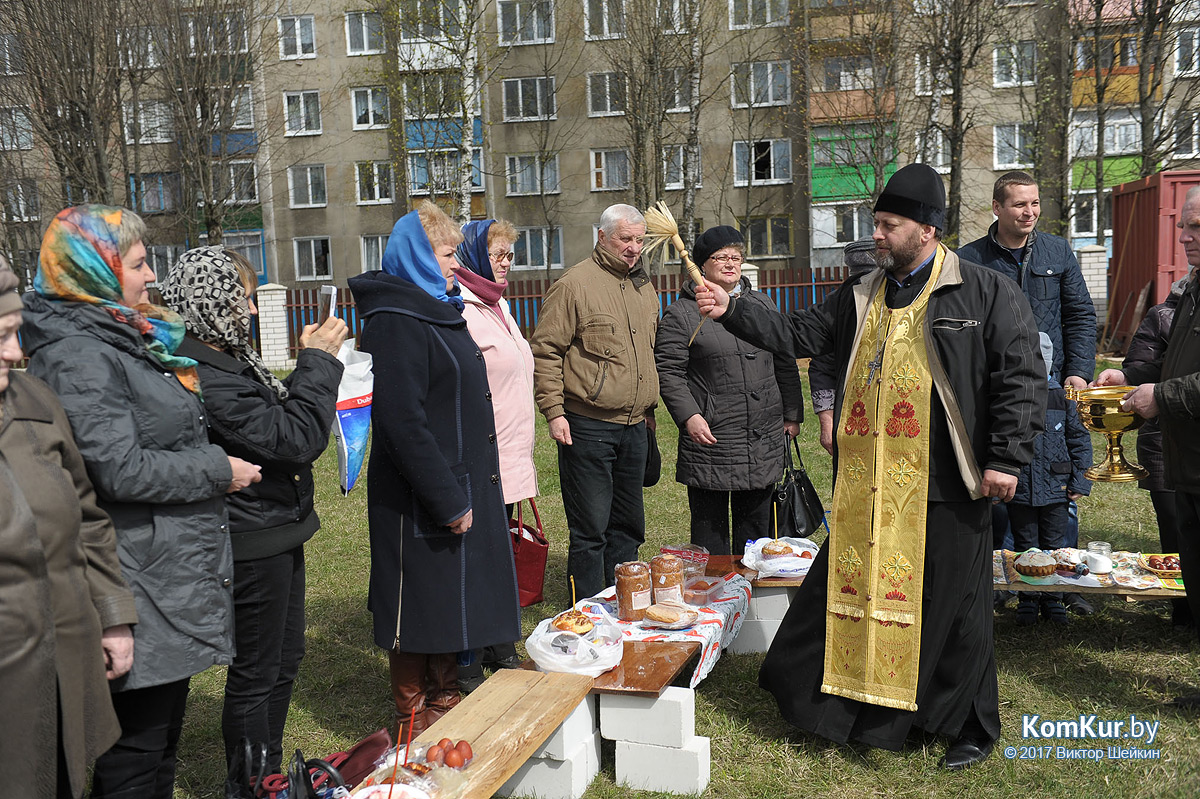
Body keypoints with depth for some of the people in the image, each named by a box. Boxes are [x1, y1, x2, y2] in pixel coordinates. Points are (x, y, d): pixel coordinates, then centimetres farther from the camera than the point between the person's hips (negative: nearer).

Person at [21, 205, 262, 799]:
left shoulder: (121, 340, 14)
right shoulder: (79, 357, -18)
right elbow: (121, 471, -24)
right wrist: (218, 470, -14)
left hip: (172, 568, 10)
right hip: (142, 593, -10)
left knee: (164, 725, 22)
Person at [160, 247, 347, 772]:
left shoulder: (228, 360, 6)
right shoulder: (207, 381, -26)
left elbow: (279, 412, 16)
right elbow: (297, 438, -26)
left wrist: (312, 360, 2)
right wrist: (318, 361, -17)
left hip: (275, 535, 11)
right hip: (254, 545, -11)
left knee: (285, 657, 23)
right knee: (256, 674, 6)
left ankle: (270, 772, 40)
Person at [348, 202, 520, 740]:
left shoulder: (437, 311, 15)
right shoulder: (396, 322, -17)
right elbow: (403, 423, -24)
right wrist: (448, 501, -22)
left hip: (461, 488, 10)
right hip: (423, 502, -10)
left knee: (452, 604, 19)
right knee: (421, 612, 4)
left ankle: (444, 703, 35)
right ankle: (415, 725, 20)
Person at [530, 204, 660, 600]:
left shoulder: (644, 286, 15)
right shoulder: (574, 284, -8)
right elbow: (545, 351, -10)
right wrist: (554, 412, -15)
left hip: (634, 427, 7)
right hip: (588, 428, -7)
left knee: (628, 525, 15)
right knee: (590, 529, -1)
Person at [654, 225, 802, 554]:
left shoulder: (763, 305, 13)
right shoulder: (681, 314, -2)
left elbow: (785, 363, 16)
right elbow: (668, 372, -6)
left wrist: (792, 415, 13)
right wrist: (689, 416, -18)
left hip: (764, 441, 5)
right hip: (709, 437, -4)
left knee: (756, 522, 14)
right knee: (710, 527, 3)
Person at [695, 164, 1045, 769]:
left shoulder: (987, 293, -3)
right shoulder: (860, 298, 12)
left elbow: (1021, 375, -6)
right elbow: (798, 335, 11)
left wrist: (1006, 458, -11)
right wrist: (731, 311, 0)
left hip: (944, 490, -5)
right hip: (865, 486, 5)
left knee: (954, 606, 7)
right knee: (844, 590, 12)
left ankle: (972, 726, 27)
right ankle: (833, 705, 29)